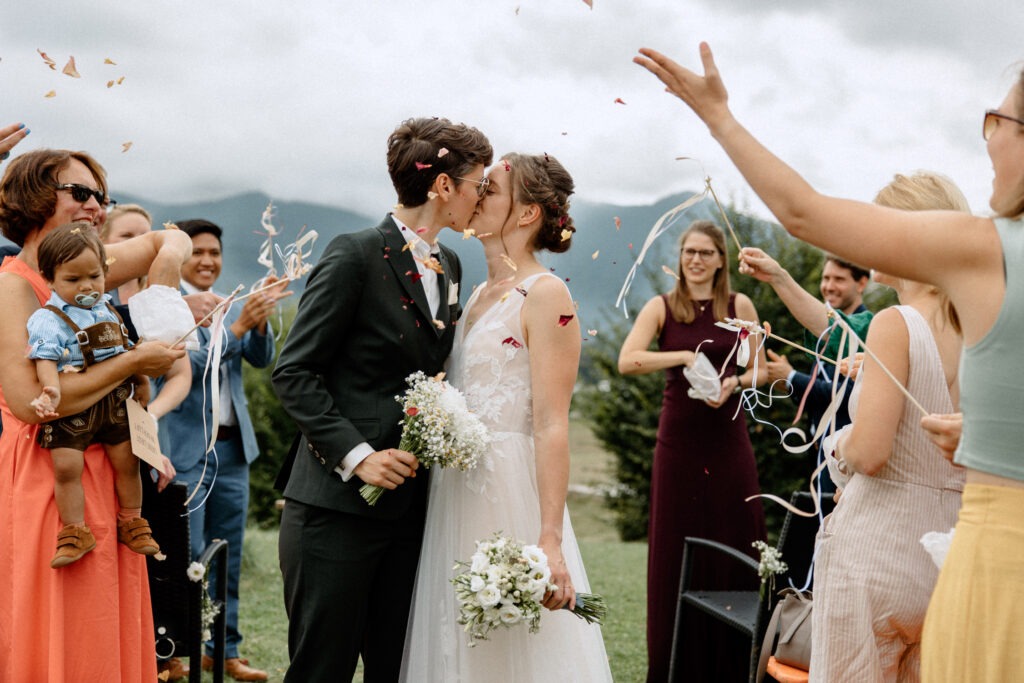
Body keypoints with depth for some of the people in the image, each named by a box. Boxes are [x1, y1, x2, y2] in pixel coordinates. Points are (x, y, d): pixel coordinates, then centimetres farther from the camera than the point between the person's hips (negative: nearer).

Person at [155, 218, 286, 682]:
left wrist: (260, 322, -18)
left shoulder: (231, 306, 12)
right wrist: (238, 325, -26)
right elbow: (186, 363, -19)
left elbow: (261, 359, 1)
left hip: (232, 448, 6)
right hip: (184, 449, -6)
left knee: (228, 556, 11)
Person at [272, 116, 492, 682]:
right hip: (337, 504, -7)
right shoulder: (355, 255, -10)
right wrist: (356, 455, -20)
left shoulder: (448, 265, 13)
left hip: (410, 503, 7)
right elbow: (294, 373, -12)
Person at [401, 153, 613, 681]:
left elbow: (552, 425, -17)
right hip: (455, 494, 8)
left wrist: (549, 543, -22)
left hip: (509, 496, -8)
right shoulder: (479, 296, 15)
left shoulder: (545, 295, -10)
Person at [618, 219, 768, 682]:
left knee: (733, 547, 2)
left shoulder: (740, 306, 6)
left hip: (729, 440, 1)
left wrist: (733, 383, -12)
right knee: (676, 551, 3)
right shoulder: (661, 308, 3)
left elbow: (760, 370, 8)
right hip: (678, 440, 0)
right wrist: (684, 356, -20)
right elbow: (627, 361, -11)